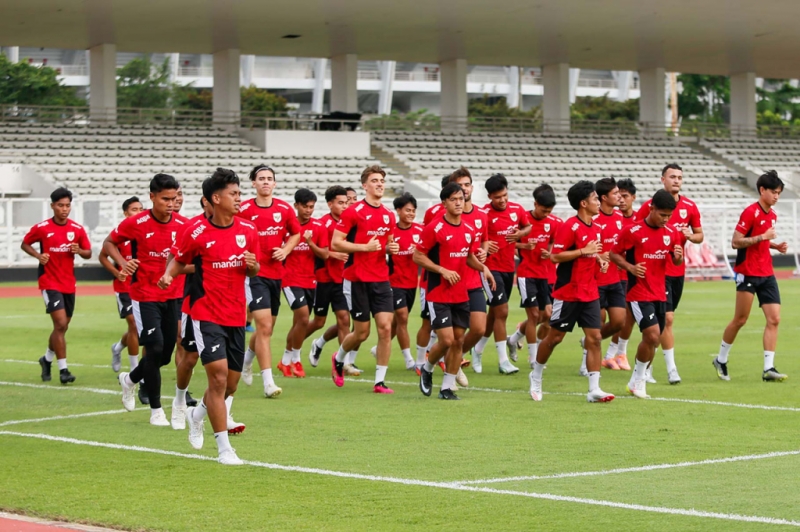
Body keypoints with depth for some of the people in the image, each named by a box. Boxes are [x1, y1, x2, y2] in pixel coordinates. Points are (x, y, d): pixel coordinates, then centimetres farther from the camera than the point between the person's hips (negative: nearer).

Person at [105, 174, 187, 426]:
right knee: (155, 349, -12)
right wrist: (122, 263, -14)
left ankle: (130, 379, 39)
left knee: (165, 354, 8)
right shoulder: (135, 223, -11)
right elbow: (109, 243, 3)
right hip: (145, 297, -4)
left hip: (172, 296, 4)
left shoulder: (183, 225, -2)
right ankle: (156, 410, 1)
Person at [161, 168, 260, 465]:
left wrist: (252, 265, -9)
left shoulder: (248, 231, 3)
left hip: (236, 316, 5)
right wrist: (168, 276, -15)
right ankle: (224, 447, -8)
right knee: (218, 375, -16)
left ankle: (198, 414, 42)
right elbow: (180, 260, 5)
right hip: (207, 315, -5)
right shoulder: (198, 233, -9)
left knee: (231, 383, 11)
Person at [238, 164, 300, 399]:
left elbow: (296, 233, 17)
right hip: (254, 273, -5)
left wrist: (285, 250, -1)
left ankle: (246, 360, 45)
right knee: (264, 326, -14)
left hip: (276, 273, 5)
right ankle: (268, 382, -12)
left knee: (267, 328, 16)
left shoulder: (285, 209, 3)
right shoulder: (243, 210, -8)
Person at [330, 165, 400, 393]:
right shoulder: (353, 212, -8)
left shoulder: (388, 215, 10)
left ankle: (380, 381, 1)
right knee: (362, 332, 2)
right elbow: (335, 243, -11)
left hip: (381, 279, 5)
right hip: (357, 279, -5)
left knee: (385, 327, -7)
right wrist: (365, 247, -19)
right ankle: (338, 359, 33)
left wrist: (390, 248, 1)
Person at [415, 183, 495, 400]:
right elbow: (417, 256, -10)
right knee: (446, 340, -11)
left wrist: (483, 268, 1)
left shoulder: (469, 231, 7)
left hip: (461, 295, 6)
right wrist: (443, 270, -19)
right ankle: (427, 369, 18)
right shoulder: (434, 228, -11)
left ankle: (447, 388, 14)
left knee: (458, 340, 4)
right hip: (439, 294, -6)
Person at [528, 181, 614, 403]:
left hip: (590, 293, 6)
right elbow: (555, 256, -19)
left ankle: (594, 389, -5)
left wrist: (599, 257, 5)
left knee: (594, 337, -4)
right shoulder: (570, 226, -14)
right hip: (568, 292, -6)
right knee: (555, 337, 5)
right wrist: (584, 251, -22)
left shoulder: (595, 228, 10)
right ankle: (536, 376, 27)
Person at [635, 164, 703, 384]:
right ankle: (671, 369, -9)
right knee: (667, 318, -13)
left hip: (678, 270, 5)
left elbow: (699, 235, 13)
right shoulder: (650, 205, -7)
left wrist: (689, 235, -8)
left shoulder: (690, 207, 5)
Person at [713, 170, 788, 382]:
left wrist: (776, 245, 8)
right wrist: (762, 237, -22)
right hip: (748, 273, -7)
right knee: (740, 320, 1)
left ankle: (768, 369, -6)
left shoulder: (772, 215, 12)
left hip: (766, 274, 7)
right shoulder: (750, 212, -13)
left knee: (774, 319, -4)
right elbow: (736, 242, -16)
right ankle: (721, 360, 20)